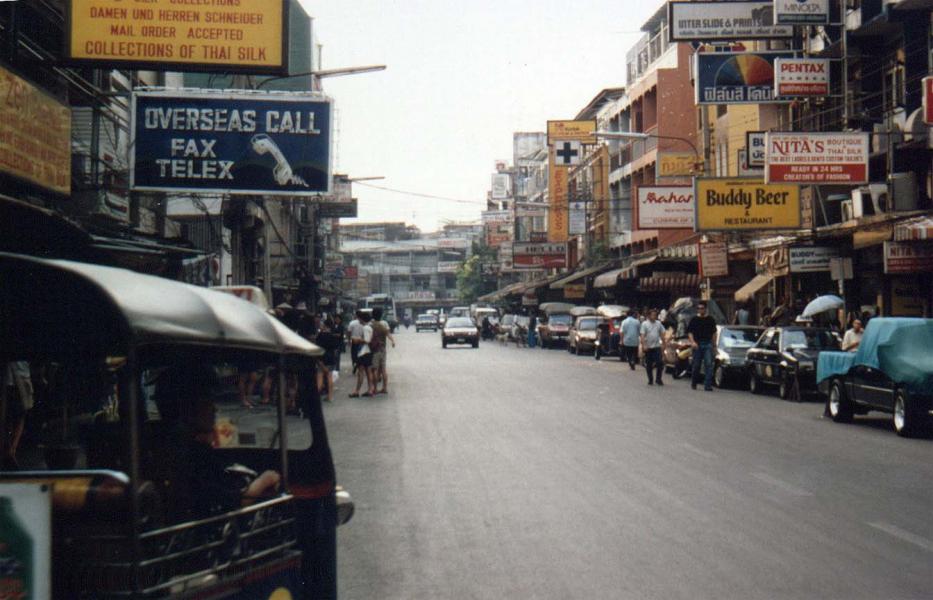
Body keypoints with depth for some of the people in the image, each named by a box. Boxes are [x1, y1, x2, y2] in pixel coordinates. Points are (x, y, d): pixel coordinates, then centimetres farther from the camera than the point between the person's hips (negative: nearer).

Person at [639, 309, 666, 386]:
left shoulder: (658, 323, 8)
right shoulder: (645, 324, -4)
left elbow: (662, 334, 13)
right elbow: (642, 335, -10)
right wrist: (644, 345, -20)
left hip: (657, 346, 2)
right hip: (648, 347, -2)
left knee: (660, 363, -8)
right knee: (649, 365, 5)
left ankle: (658, 378, 4)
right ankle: (650, 380, 16)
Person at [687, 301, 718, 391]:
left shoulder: (710, 320, 9)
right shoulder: (694, 320, 5)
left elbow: (714, 332, 16)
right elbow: (689, 332, 2)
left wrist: (713, 343, 10)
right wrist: (692, 342, -12)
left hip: (708, 344, 0)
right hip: (697, 344, 0)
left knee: (709, 364, -12)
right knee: (696, 365, 7)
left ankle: (708, 385, -16)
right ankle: (694, 383, 26)